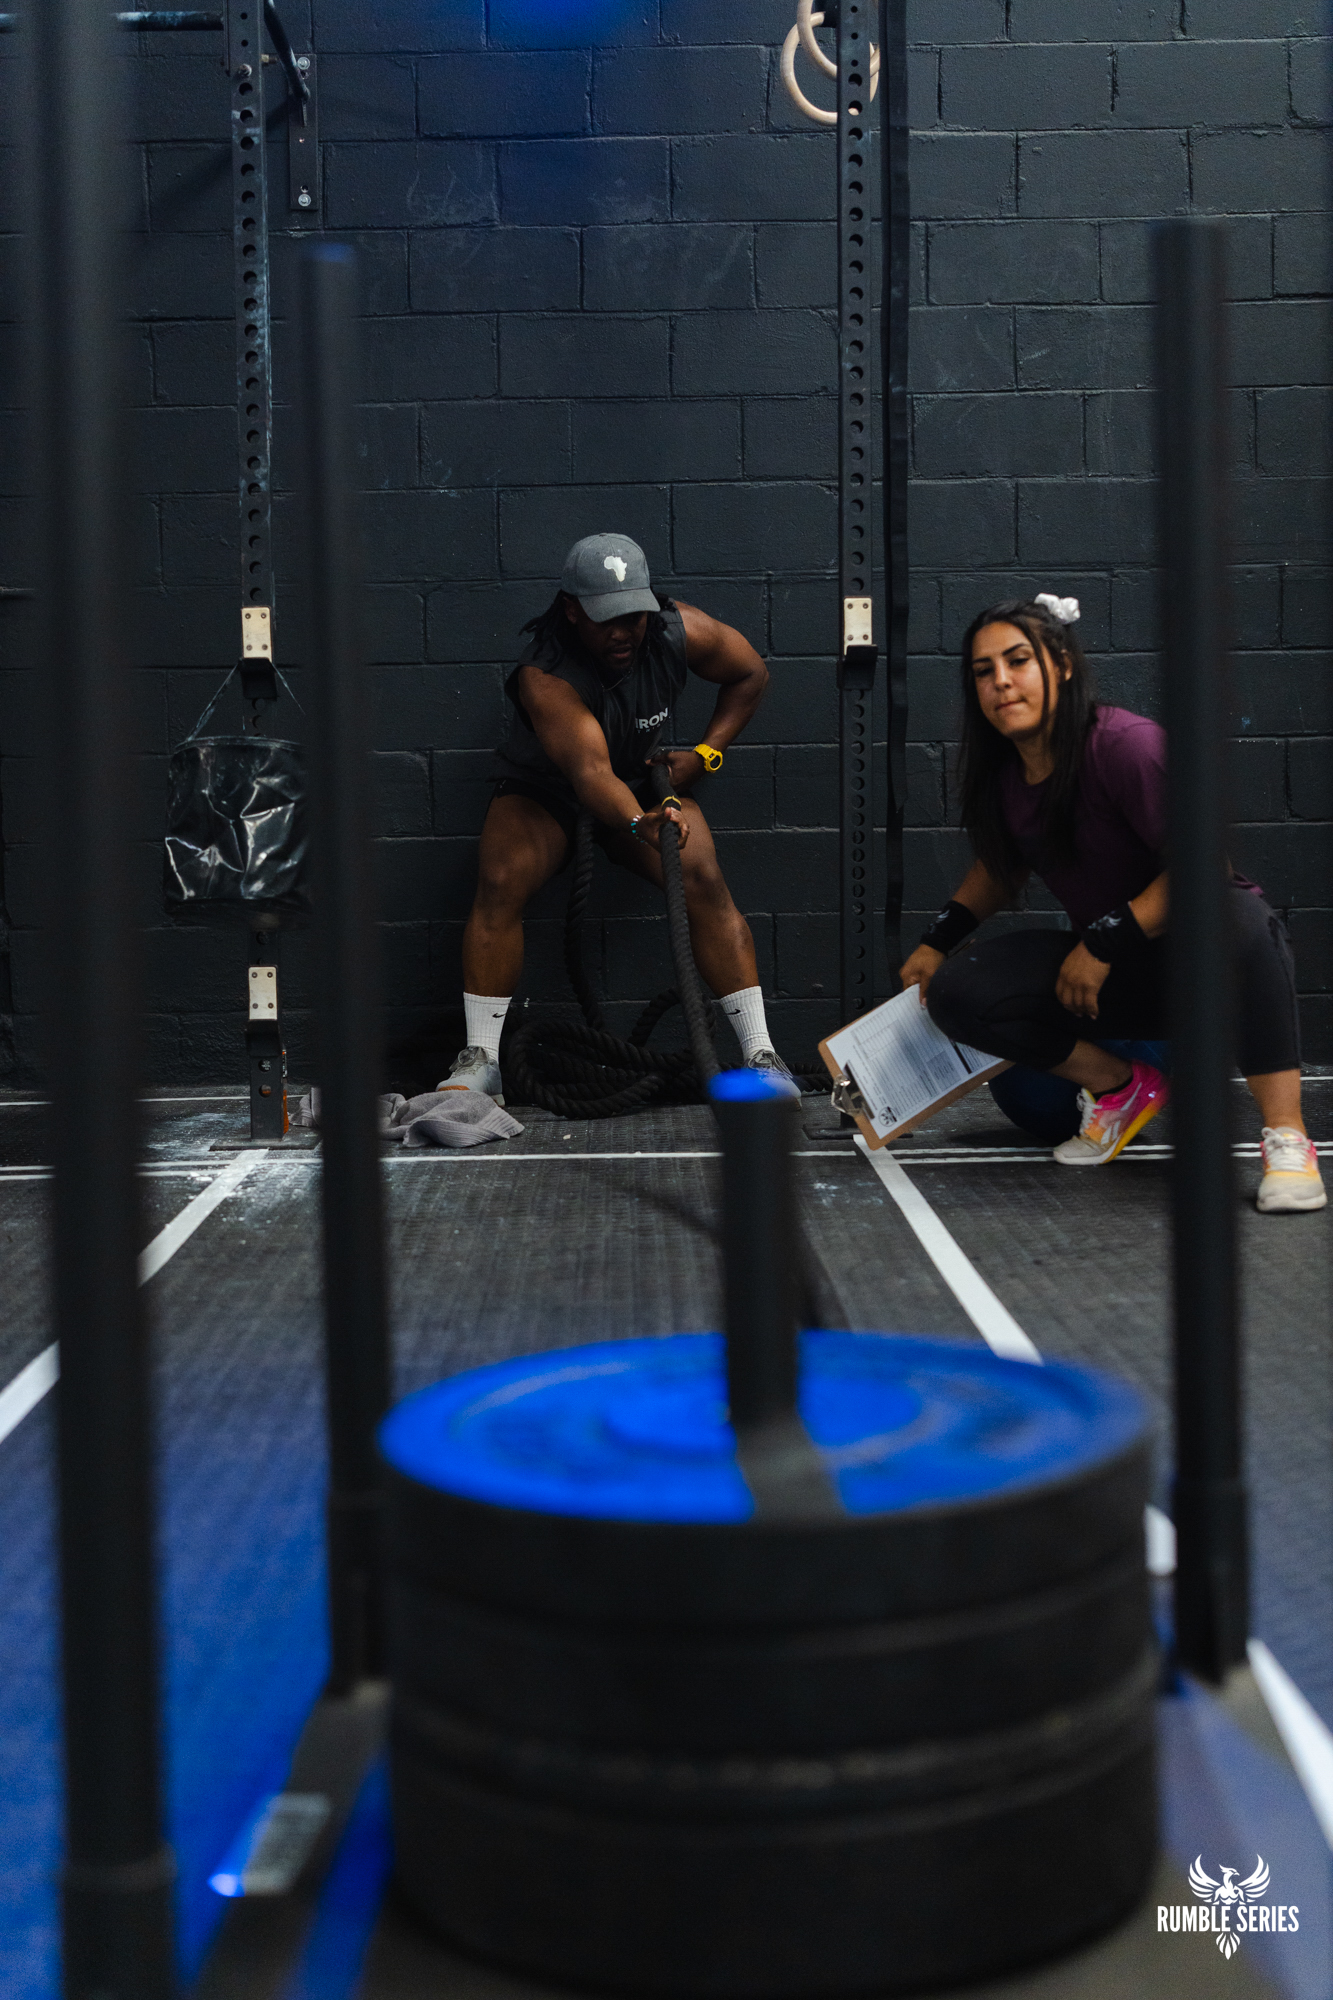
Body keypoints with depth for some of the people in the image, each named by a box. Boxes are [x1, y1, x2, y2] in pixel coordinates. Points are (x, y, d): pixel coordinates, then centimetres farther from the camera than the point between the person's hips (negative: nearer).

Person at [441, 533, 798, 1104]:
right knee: (500, 883, -28)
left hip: (643, 785, 2)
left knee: (704, 881, -22)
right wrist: (638, 823, -67)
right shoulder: (543, 676, -34)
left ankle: (760, 1052, -20)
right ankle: (481, 1058, -20)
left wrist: (704, 754, -11)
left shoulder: (678, 631, -21)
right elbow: (590, 772, -48)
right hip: (543, 791, -2)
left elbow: (751, 673, -1)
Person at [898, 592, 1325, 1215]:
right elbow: (1001, 868, 23)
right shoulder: (1003, 778, 2)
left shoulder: (1125, 744, -21)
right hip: (1110, 977, 6)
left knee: (1234, 912, -42)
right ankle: (1121, 1087, 6)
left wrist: (1105, 942, -24)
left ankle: (1287, 1138, -34)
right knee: (956, 992, -12)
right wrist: (938, 941, 10)